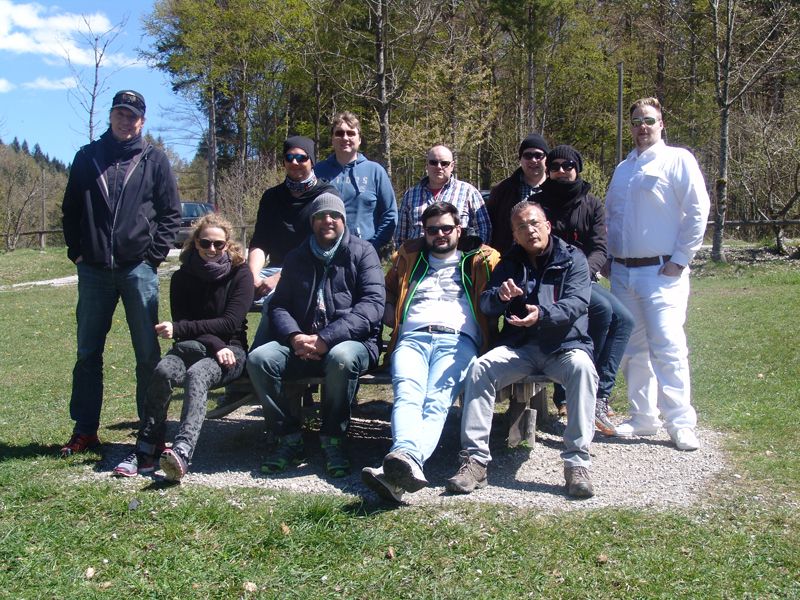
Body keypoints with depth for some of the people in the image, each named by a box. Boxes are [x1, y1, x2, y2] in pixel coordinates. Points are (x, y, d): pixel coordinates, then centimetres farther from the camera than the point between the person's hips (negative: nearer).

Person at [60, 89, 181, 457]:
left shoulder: (154, 160, 6)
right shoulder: (87, 157, 11)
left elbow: (171, 214, 5)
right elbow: (70, 209, 15)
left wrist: (154, 255, -5)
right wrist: (76, 251, 4)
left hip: (138, 270, -2)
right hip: (93, 271, 2)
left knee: (148, 354, 1)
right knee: (88, 352, 7)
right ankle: (85, 430, 17)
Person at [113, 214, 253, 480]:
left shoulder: (239, 274, 0)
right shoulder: (182, 278, 7)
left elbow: (231, 323, -10)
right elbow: (182, 323, -1)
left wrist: (179, 329, -16)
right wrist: (215, 345, -18)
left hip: (231, 351, -3)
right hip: (193, 349, 3)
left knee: (197, 374, -35)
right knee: (163, 370, -31)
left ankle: (182, 451, -53)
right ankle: (145, 450, -29)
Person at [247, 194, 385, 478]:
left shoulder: (362, 252, 4)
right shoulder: (296, 257, 18)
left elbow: (372, 305, -10)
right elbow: (278, 305, 12)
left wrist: (326, 339, -20)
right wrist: (294, 336, -13)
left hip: (351, 341, -4)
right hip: (301, 344, 4)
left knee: (342, 358, -38)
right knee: (258, 358, -22)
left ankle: (333, 439, -16)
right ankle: (289, 438, -8)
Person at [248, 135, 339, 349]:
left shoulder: (326, 194, 1)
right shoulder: (272, 197, 17)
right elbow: (259, 244, 8)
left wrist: (279, 278, -20)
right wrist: (254, 277, -13)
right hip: (276, 267, 5)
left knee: (274, 297, -35)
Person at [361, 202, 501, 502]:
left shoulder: (480, 261, 24)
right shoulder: (409, 257, 32)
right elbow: (387, 290, 41)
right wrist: (390, 313, 20)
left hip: (458, 340, -2)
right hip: (412, 338, 2)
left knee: (437, 402, -32)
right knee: (407, 394, -31)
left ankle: (404, 458, -58)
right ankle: (408, 466, -56)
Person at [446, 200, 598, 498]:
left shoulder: (572, 258, 7)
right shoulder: (509, 263, 17)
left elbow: (577, 302, -10)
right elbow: (485, 304, 7)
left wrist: (543, 314, -31)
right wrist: (500, 295, -19)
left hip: (565, 344, -2)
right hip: (520, 347, 3)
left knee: (582, 367, -35)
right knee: (479, 368, -25)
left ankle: (577, 463, -31)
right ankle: (475, 460, -26)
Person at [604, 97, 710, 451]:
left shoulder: (678, 160, -2)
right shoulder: (622, 169, 18)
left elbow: (697, 211, -8)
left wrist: (680, 260, -11)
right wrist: (607, 258, 13)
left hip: (662, 272, -6)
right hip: (623, 273, 7)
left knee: (667, 346, -12)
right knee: (632, 348, 9)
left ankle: (680, 424, -4)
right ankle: (643, 417, 18)